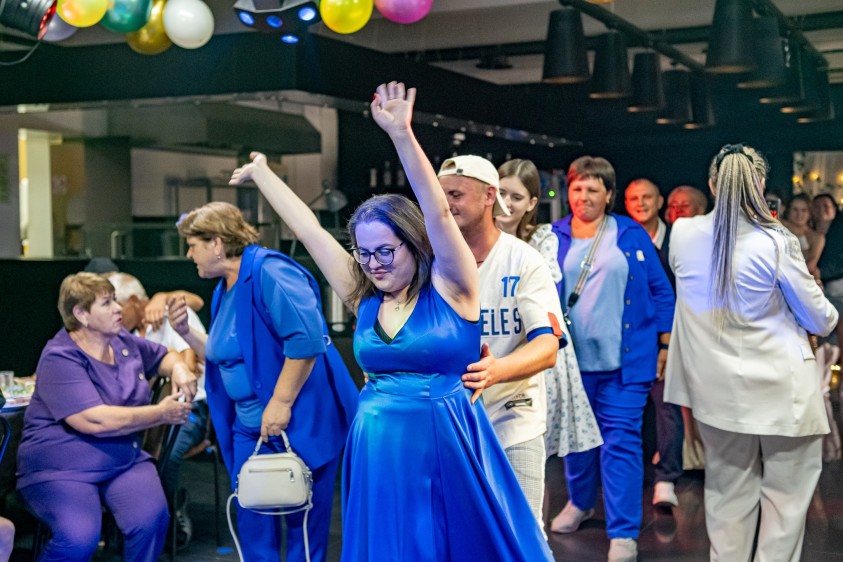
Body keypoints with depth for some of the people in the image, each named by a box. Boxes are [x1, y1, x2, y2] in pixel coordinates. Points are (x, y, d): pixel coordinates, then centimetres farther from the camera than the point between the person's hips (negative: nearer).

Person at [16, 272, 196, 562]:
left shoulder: (123, 340, 8)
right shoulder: (60, 358, -13)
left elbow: (163, 355, 28)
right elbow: (94, 421, -23)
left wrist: (178, 368, 2)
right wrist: (161, 413, -15)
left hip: (125, 460, 5)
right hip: (62, 468, -5)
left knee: (151, 520, -25)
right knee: (78, 537, -31)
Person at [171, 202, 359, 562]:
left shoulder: (268, 272, -17)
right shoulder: (224, 290, 13)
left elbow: (307, 339, -26)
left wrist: (281, 403, -25)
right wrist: (186, 332, 7)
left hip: (298, 422, -9)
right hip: (249, 427, 9)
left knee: (302, 522, 2)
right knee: (251, 521, 12)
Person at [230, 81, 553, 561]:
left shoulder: (449, 289, -7)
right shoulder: (366, 299, 6)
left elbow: (437, 214, -20)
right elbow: (308, 228, 10)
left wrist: (402, 135, -30)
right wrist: (261, 173, 16)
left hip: (446, 447, -5)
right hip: (378, 454, 5)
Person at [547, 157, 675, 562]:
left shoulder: (631, 235, 2)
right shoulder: (553, 237, 5)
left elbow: (660, 291, 4)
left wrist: (665, 346, 1)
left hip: (625, 357, -2)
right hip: (571, 356, 2)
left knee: (620, 440, -4)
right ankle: (580, 501, 39)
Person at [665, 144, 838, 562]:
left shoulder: (682, 234, -4)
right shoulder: (777, 242, -15)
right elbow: (819, 318, -4)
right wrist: (829, 317, 18)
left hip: (717, 385, 4)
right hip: (779, 385, -4)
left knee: (728, 493, 14)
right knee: (785, 495, 7)